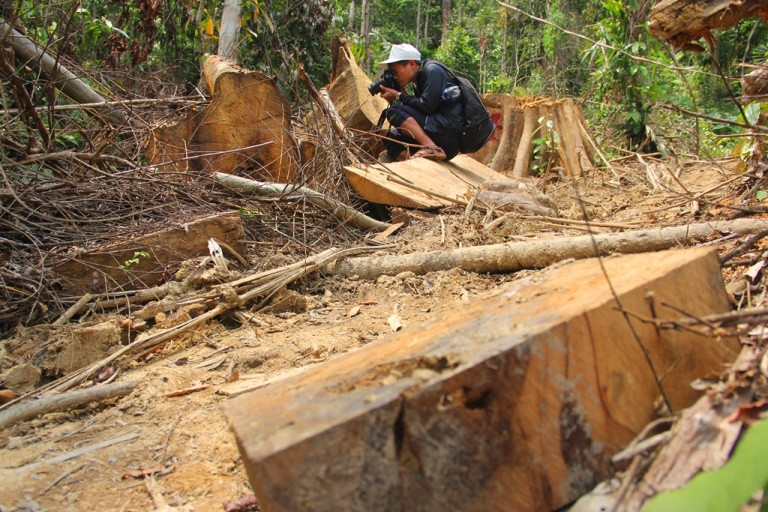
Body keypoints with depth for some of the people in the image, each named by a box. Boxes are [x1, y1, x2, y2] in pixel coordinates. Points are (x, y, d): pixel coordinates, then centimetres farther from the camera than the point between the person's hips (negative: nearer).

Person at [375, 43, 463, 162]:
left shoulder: (432, 71, -4)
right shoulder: (419, 81, 19)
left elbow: (426, 107, -15)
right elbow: (418, 112, 18)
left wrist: (399, 96, -3)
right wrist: (403, 95, 7)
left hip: (450, 129, -9)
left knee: (393, 111, -12)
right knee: (391, 137, 11)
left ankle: (431, 148, -27)